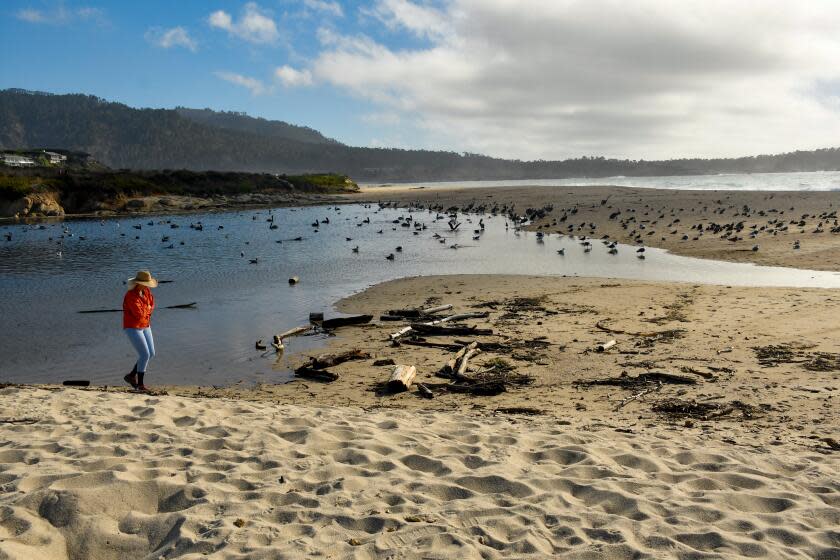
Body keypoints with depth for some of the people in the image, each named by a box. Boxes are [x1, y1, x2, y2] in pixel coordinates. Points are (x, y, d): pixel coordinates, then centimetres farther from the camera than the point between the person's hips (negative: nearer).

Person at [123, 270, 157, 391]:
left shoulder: (146, 291, 1)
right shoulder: (131, 296, -24)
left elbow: (152, 305, 8)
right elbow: (139, 314, -27)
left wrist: (144, 311, -10)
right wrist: (147, 309, -7)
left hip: (145, 326, 8)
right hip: (133, 328, -8)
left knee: (151, 354, 8)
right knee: (145, 355, -12)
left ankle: (131, 376, 23)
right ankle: (140, 384, 0)